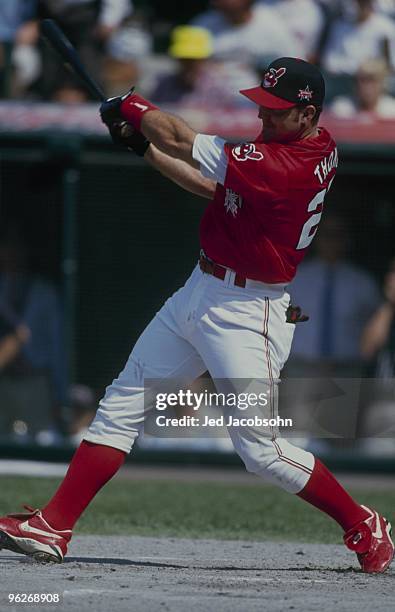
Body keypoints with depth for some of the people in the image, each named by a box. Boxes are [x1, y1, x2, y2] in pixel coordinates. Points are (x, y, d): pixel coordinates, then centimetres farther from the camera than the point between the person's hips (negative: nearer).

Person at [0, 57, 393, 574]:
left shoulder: (286, 167, -25)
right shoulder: (317, 146, 5)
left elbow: (180, 141, -19)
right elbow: (212, 187, 15)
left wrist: (132, 106, -2)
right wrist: (143, 145, 9)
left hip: (247, 314, -10)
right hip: (200, 293, 10)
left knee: (260, 450, -7)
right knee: (123, 405, 7)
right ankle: (53, 527, 7)